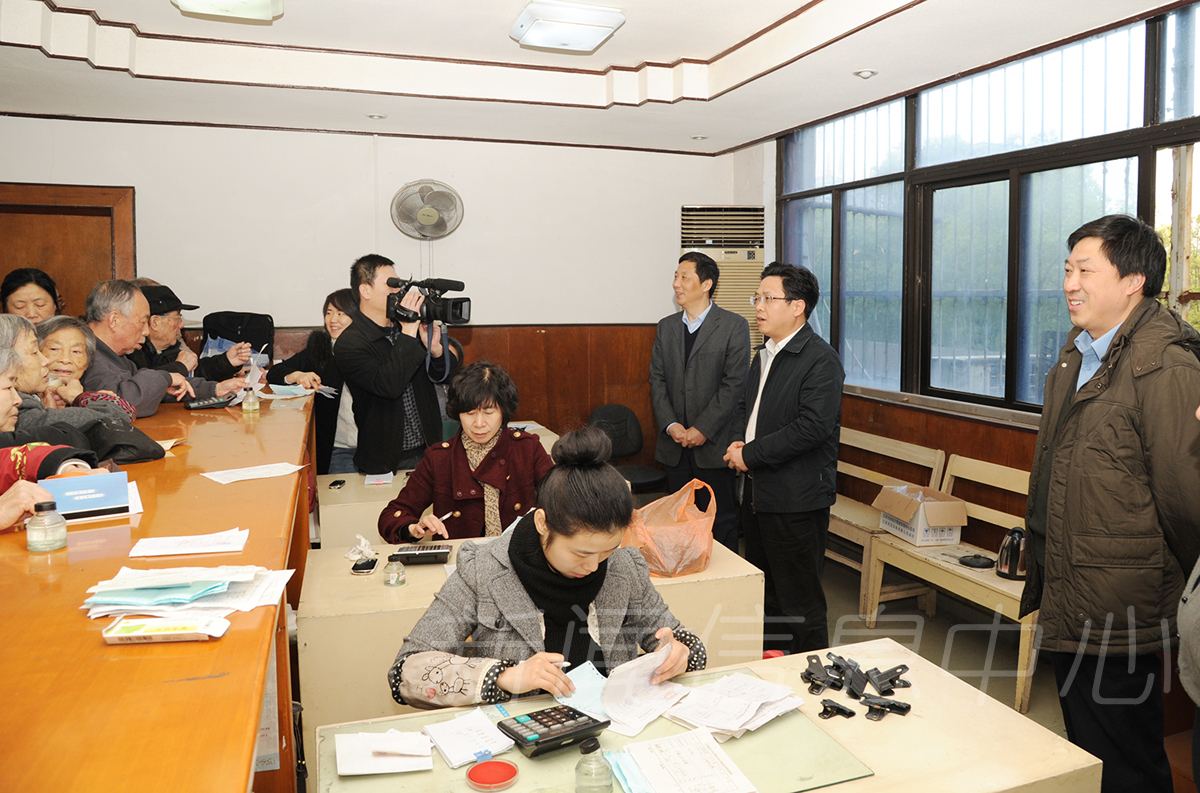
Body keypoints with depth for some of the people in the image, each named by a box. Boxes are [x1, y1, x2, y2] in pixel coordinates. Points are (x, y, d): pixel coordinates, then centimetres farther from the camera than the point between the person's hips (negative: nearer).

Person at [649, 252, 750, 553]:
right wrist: (671, 425, -8)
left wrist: (702, 429, -14)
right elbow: (657, 380, 7)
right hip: (675, 446, 5)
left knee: (720, 523, 3)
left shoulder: (733, 326, -4)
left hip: (714, 444, -4)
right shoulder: (666, 327, 11)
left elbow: (734, 384, -10)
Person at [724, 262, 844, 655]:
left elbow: (812, 427, -24)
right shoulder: (764, 354, 13)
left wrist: (750, 454, -18)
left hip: (796, 500, -9)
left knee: (799, 600, 1)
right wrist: (738, 441, 1)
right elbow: (745, 405, 22)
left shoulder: (821, 360, -16)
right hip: (757, 493, 9)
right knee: (763, 591, 20)